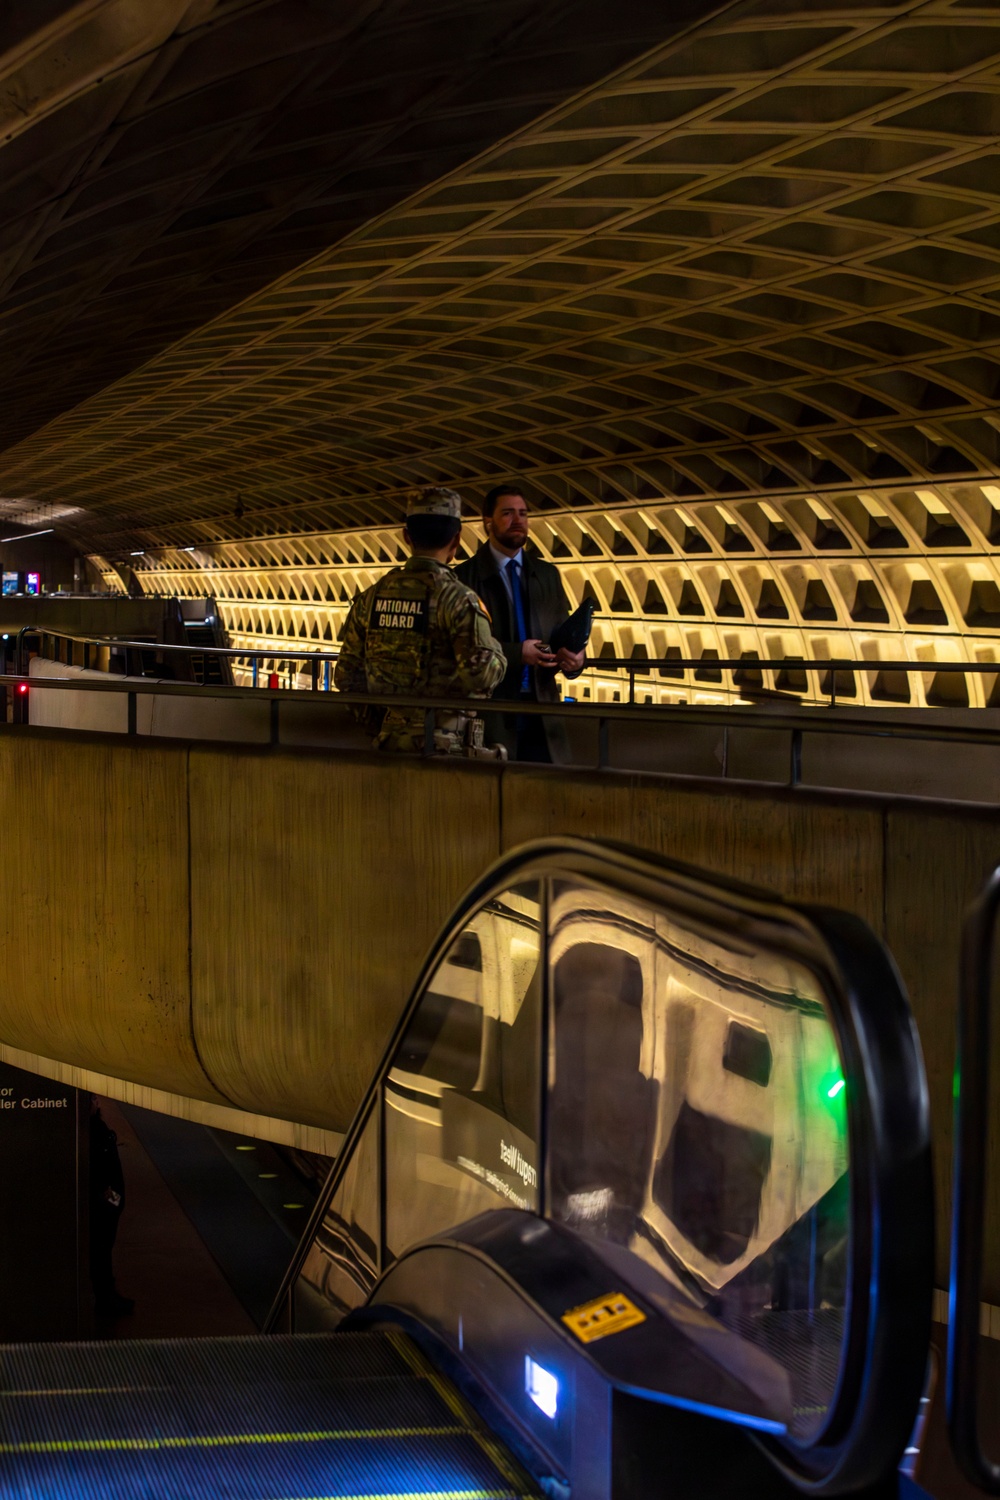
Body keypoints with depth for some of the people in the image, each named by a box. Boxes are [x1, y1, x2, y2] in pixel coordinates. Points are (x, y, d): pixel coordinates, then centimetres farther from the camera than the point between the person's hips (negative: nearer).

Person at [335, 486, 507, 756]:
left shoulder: (370, 597, 7)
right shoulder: (458, 599, -11)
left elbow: (347, 675, 11)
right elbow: (481, 673, -22)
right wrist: (496, 652, -1)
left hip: (389, 743, 5)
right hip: (446, 749, -5)